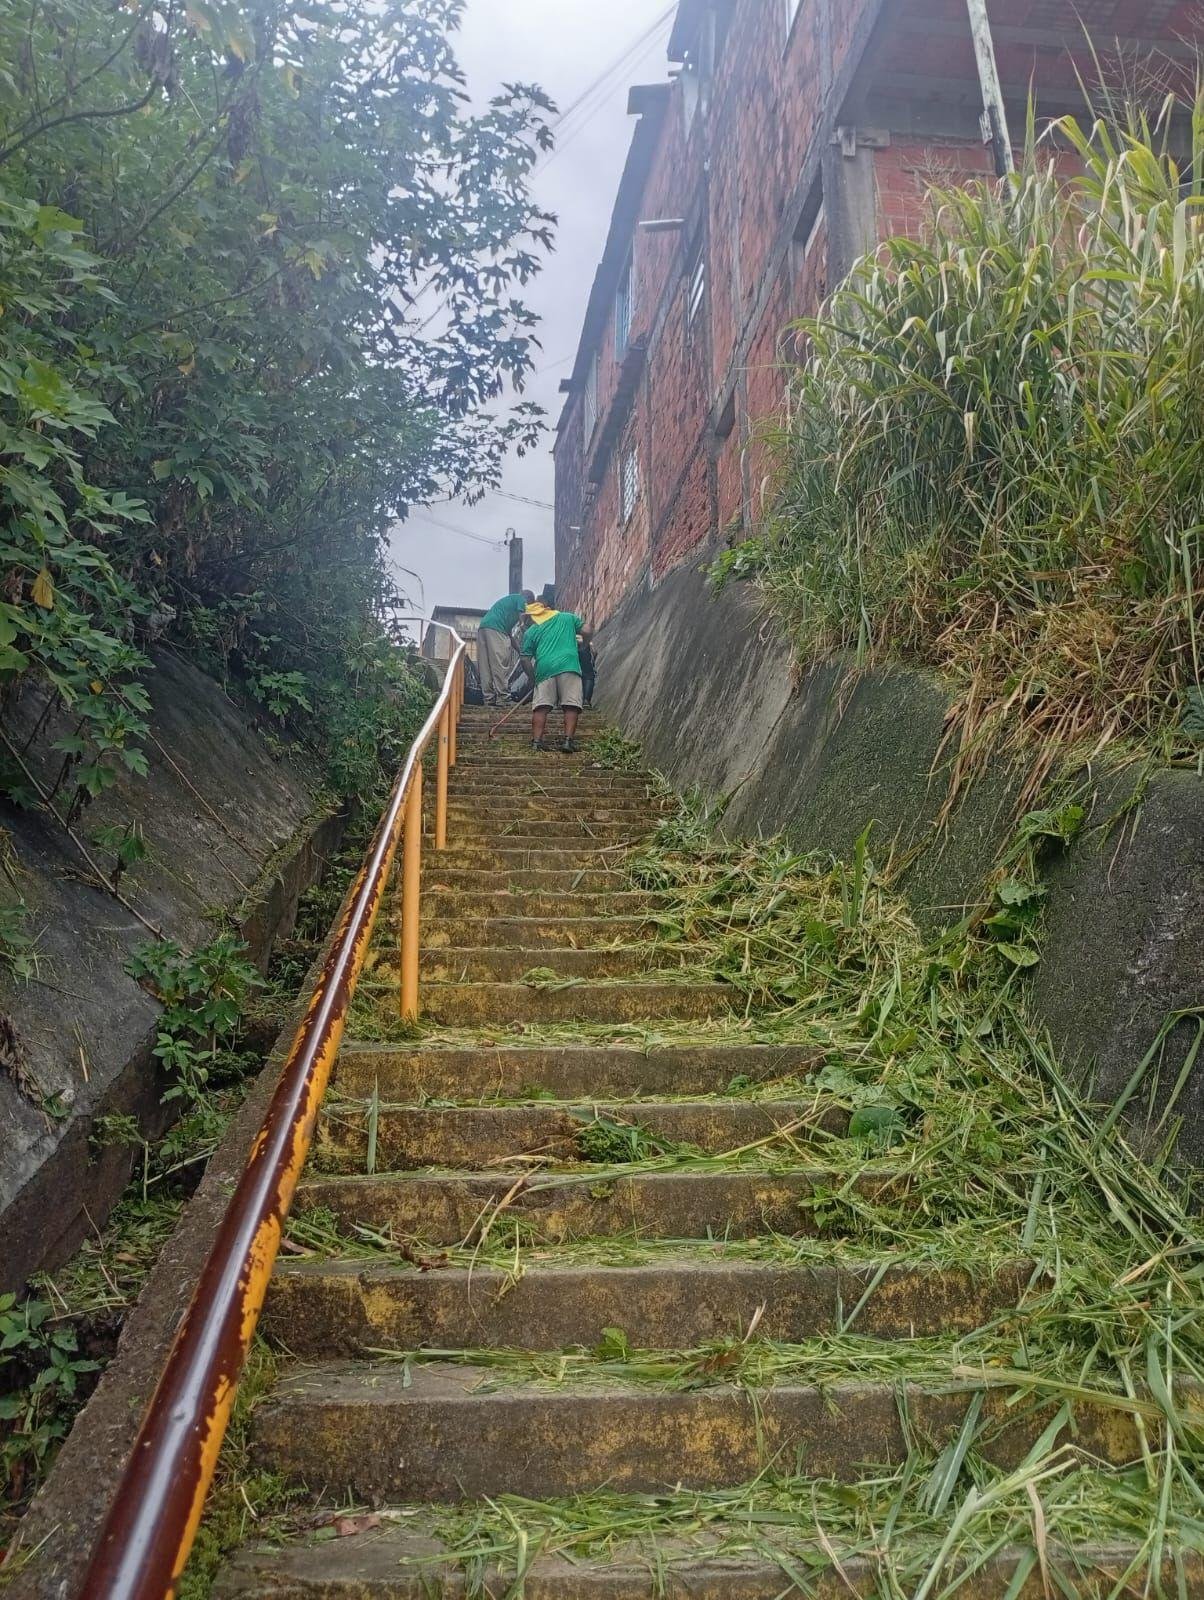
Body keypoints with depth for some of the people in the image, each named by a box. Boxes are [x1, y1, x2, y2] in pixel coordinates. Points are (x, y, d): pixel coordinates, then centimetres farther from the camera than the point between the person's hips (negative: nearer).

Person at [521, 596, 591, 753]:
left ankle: (536, 740, -4)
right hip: (568, 665, -1)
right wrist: (585, 646, 31)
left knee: (540, 706, 2)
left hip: (544, 668, 1)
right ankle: (568, 740, -10)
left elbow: (525, 659, 12)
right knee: (571, 706, -2)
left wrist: (533, 676, 25)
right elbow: (586, 631, 12)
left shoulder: (530, 632, 17)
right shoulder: (567, 617, 19)